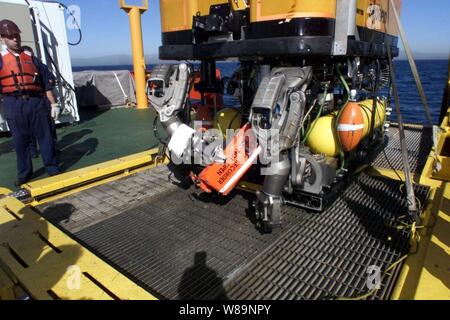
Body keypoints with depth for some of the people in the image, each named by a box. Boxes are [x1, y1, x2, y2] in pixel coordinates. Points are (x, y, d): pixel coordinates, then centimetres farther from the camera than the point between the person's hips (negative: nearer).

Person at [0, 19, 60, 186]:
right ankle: (24, 173, 20)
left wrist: (52, 103, 6)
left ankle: (53, 168, 15)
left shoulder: (31, 58, 11)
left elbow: (47, 82, 10)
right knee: (20, 141, 7)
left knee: (45, 136, 4)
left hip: (37, 102, 0)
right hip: (14, 105, 0)